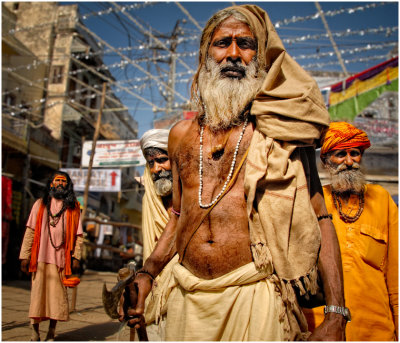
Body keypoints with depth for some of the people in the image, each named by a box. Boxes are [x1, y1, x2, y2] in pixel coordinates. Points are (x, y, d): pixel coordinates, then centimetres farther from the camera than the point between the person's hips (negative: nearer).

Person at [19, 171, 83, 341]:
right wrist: (25, 255, -1)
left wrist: (76, 257, -3)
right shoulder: (40, 204, 13)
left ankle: (51, 333, 11)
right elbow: (30, 231, 7)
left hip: (61, 258, 0)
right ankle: (35, 332, 8)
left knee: (57, 294, 0)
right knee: (37, 292, -1)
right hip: (40, 257, 0)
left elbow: (78, 234, 6)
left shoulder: (73, 207, 11)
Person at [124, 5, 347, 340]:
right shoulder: (181, 134, 11)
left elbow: (319, 219, -1)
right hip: (187, 298, 4)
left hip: (255, 296, -3)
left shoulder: (281, 129, 1)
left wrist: (335, 316, -8)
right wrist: (147, 273, 9)